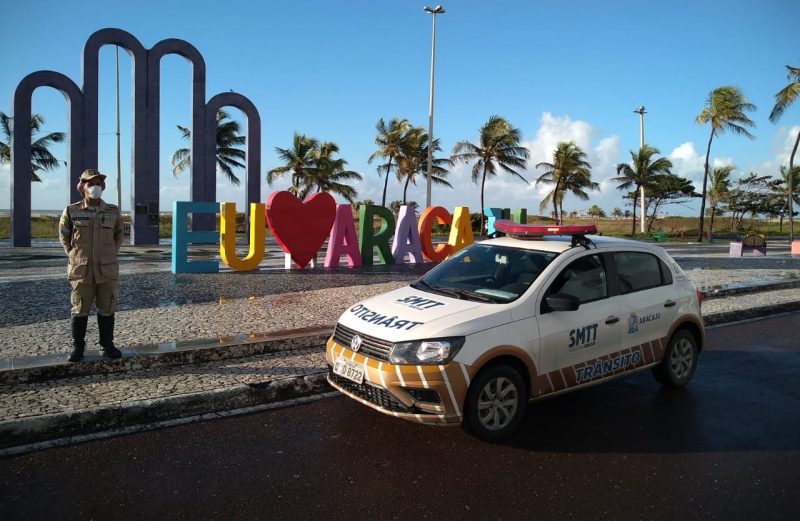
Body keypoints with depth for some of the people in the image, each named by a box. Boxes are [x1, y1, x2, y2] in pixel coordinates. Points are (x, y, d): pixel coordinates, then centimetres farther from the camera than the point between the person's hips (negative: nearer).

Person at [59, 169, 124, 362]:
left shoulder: (113, 212, 2)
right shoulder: (71, 212, -1)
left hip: (107, 270, 1)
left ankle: (107, 346, 18)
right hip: (81, 270, -1)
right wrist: (75, 256, 11)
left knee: (107, 310, 7)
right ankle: (77, 347, 18)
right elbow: (64, 237, 13)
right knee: (80, 310, 5)